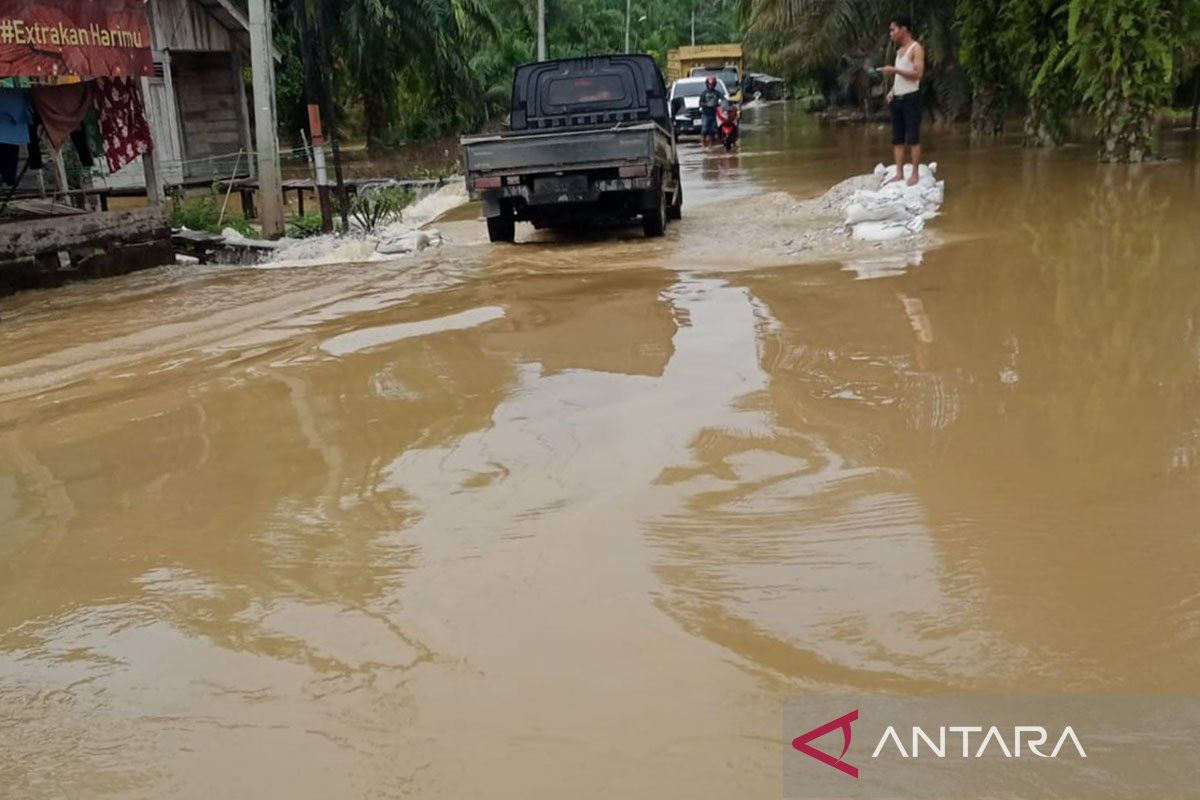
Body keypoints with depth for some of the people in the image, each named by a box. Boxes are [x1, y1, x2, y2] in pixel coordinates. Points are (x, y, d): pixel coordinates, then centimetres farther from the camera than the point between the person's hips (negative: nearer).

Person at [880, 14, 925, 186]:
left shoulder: (916, 48, -7)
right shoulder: (899, 50, 18)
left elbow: (918, 74, -17)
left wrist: (895, 70, -19)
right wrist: (892, 91, 8)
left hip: (910, 98, -8)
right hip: (897, 99, 8)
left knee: (913, 139, -7)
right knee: (897, 139, 5)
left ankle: (915, 175, -5)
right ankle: (899, 174, 6)